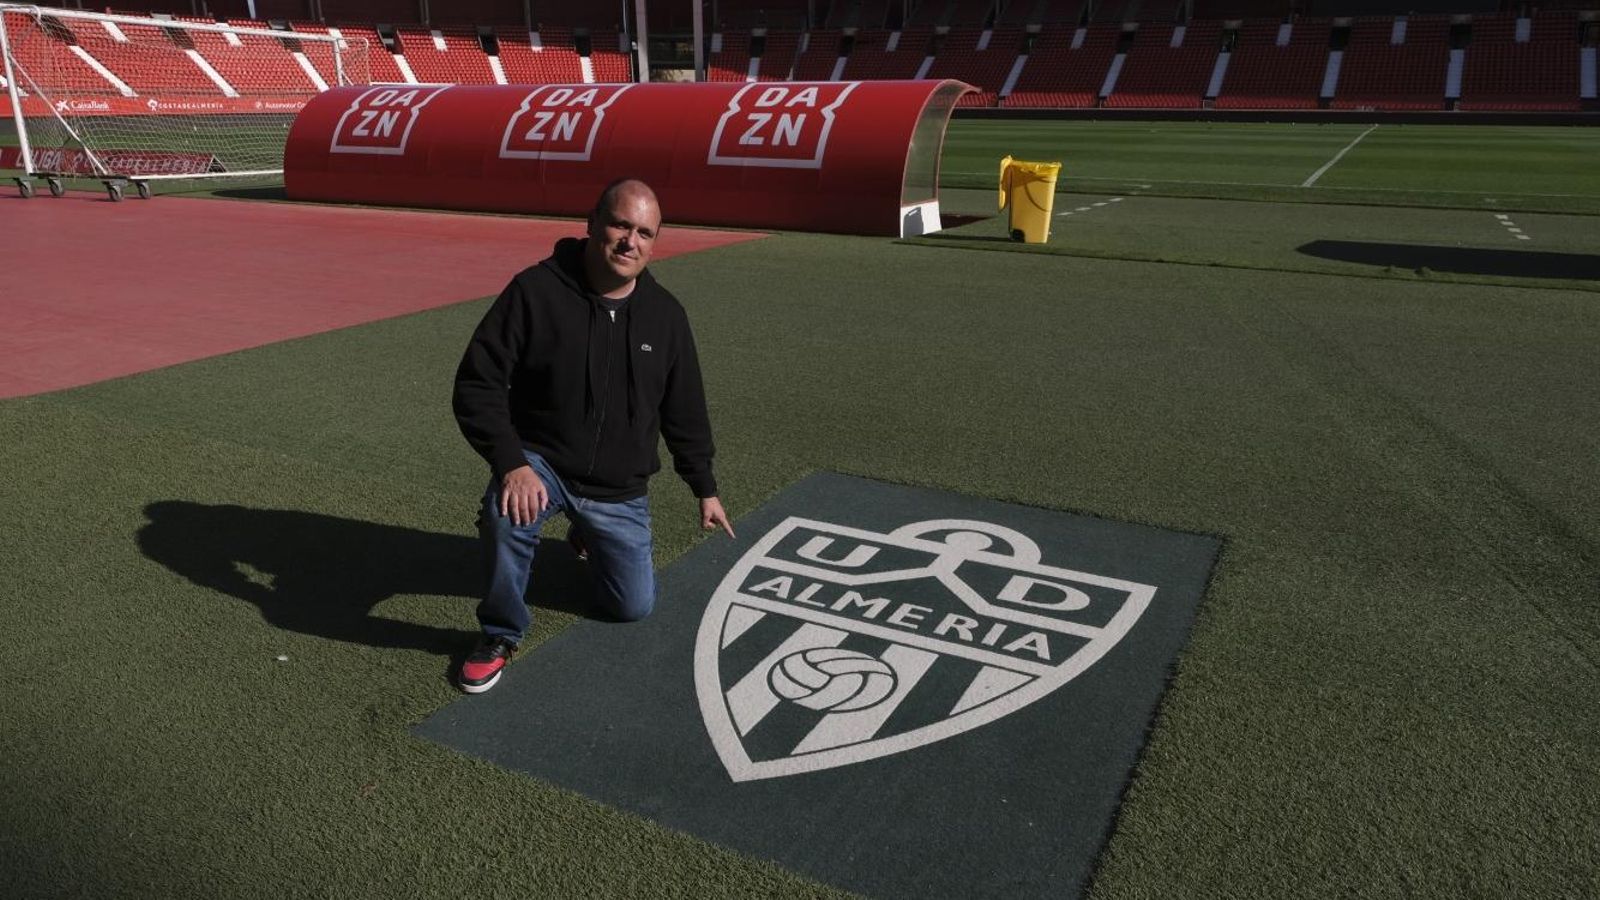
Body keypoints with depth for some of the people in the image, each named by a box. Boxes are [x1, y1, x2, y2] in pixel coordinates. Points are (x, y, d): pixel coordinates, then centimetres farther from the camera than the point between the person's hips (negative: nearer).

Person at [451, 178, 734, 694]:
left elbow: (684, 409, 8)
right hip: (539, 462, -3)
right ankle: (500, 635, -9)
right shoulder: (536, 291, -16)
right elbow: (477, 384, -16)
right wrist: (511, 463, -29)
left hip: (619, 490, 4)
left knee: (634, 607, 8)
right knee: (507, 514, -37)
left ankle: (591, 539, 41)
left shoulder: (665, 315, -3)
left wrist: (704, 487, 13)